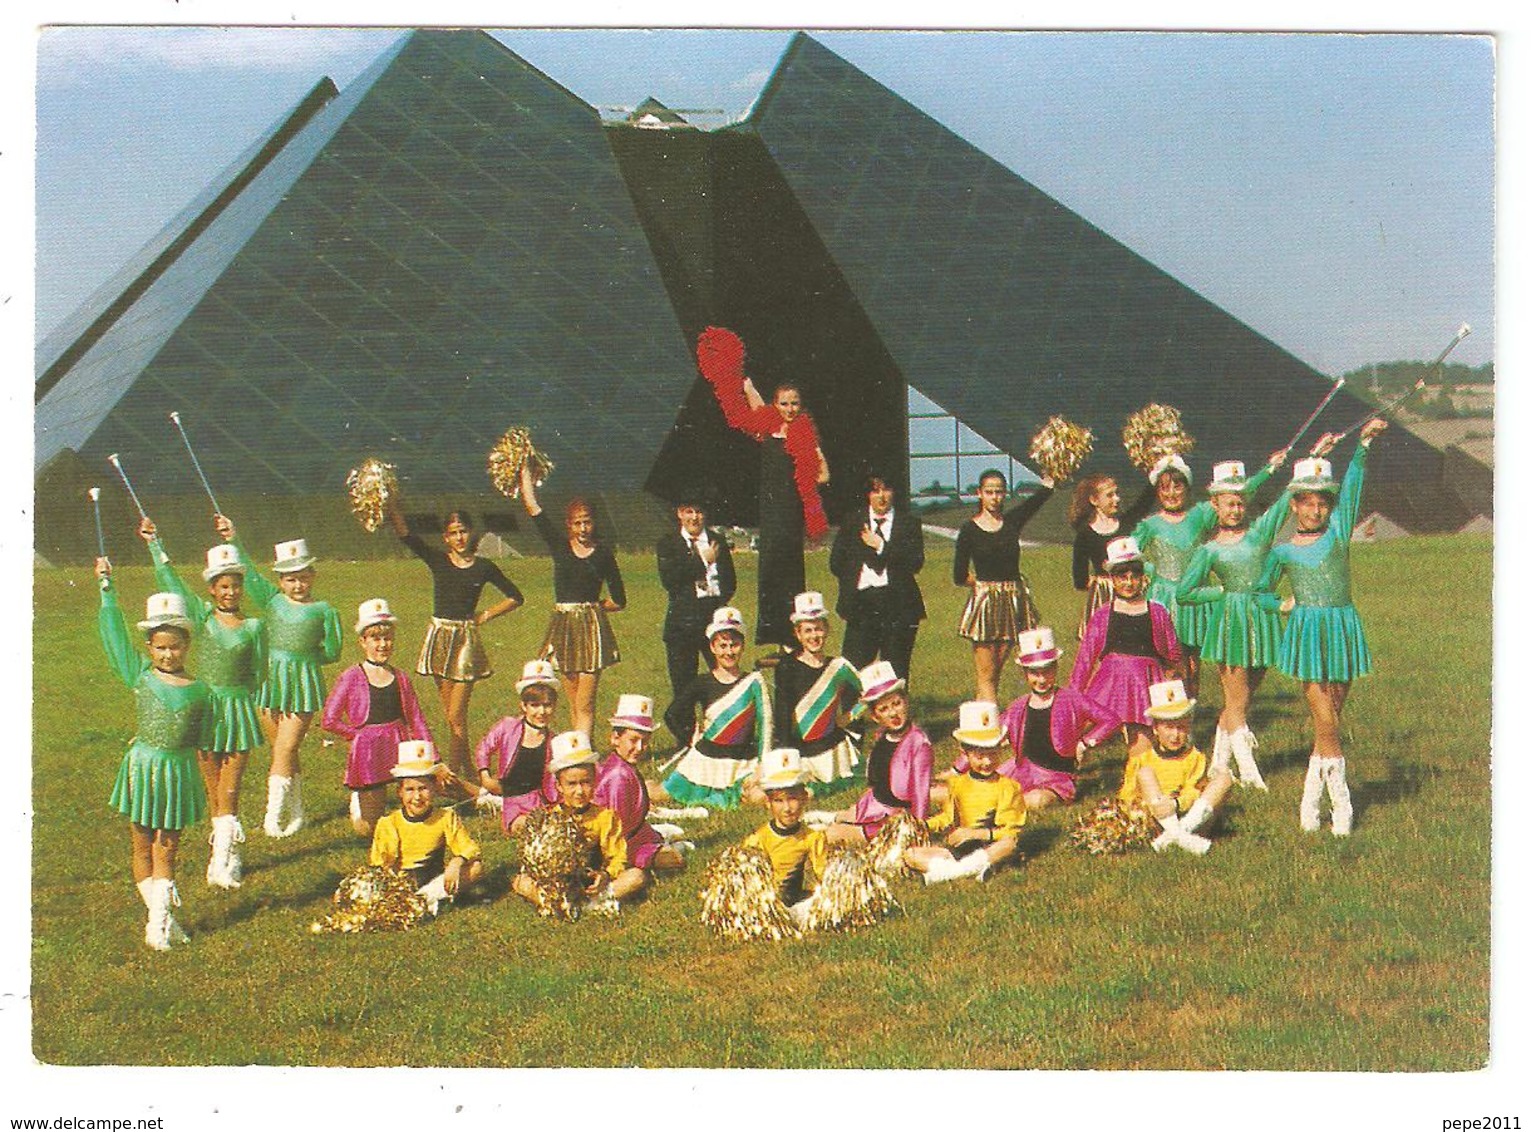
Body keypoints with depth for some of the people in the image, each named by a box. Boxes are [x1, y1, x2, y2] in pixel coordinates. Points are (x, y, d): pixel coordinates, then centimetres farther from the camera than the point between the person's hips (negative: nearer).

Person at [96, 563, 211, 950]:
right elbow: (114, 629, 0)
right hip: (143, 768, 0)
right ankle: (159, 915, 13)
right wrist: (106, 586, 2)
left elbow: (202, 741, 10)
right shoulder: (141, 674, -1)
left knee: (166, 848, 4)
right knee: (142, 846, 5)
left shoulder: (199, 691, 0)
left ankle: (160, 919, 5)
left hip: (180, 771, 0)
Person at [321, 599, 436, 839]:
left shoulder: (400, 678, 5)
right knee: (367, 829, 5)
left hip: (400, 749, 3)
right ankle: (359, 800, 34)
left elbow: (417, 720, 8)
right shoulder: (352, 678, -4)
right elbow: (329, 721, -8)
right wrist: (360, 735, -5)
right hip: (368, 754, -3)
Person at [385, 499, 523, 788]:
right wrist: (391, 499, -20)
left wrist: (485, 616, 4)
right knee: (450, 716, 8)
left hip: (466, 639, -2)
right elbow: (404, 533, -10)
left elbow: (515, 597, 12)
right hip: (439, 638, 2)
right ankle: (468, 772, 20)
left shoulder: (483, 567, 1)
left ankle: (452, 776, -3)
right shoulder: (437, 560, 2)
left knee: (456, 716, -8)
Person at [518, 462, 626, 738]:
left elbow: (618, 601, 10)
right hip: (562, 628, 3)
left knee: (584, 706, -6)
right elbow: (532, 506, 4)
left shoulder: (603, 554, 3)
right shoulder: (559, 547, 7)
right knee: (574, 704, 8)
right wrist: (525, 469, 4)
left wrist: (592, 607, 10)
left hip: (592, 628, -3)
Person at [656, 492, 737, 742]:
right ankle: (684, 739, 10)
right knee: (683, 686, 0)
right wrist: (702, 562, -9)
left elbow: (730, 580, 13)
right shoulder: (667, 543, 4)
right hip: (682, 623, -2)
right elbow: (669, 580, -10)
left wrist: (719, 602, -3)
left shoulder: (717, 541, 13)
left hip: (716, 617, 2)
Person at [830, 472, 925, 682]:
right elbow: (836, 563, 11)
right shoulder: (852, 523, 12)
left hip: (898, 604, -1)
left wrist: (881, 546, -8)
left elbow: (916, 562, -5)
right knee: (853, 667, -4)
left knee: (896, 671, 0)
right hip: (862, 605, 1)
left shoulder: (909, 523, 8)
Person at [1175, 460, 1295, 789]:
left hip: (1263, 620, 3)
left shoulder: (1260, 531, 7)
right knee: (1236, 703, -2)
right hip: (1230, 622, -3)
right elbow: (1183, 593, 3)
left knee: (1240, 700, 9)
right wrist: (1223, 592, 0)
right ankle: (1248, 772, 1)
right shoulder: (1209, 550, 3)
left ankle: (1219, 764, 19)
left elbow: (1287, 500, 1)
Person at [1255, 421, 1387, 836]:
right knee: (1326, 727, -7)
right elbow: (1260, 592, 20)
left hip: (1342, 632, 1)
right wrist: (1288, 605, 2)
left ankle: (1310, 800, 15)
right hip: (1306, 636, -1)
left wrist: (1364, 442, -18)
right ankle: (1340, 804, 0)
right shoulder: (1282, 551, 6)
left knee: (1328, 724, 5)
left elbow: (1352, 484, -6)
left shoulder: (1338, 530, 5)